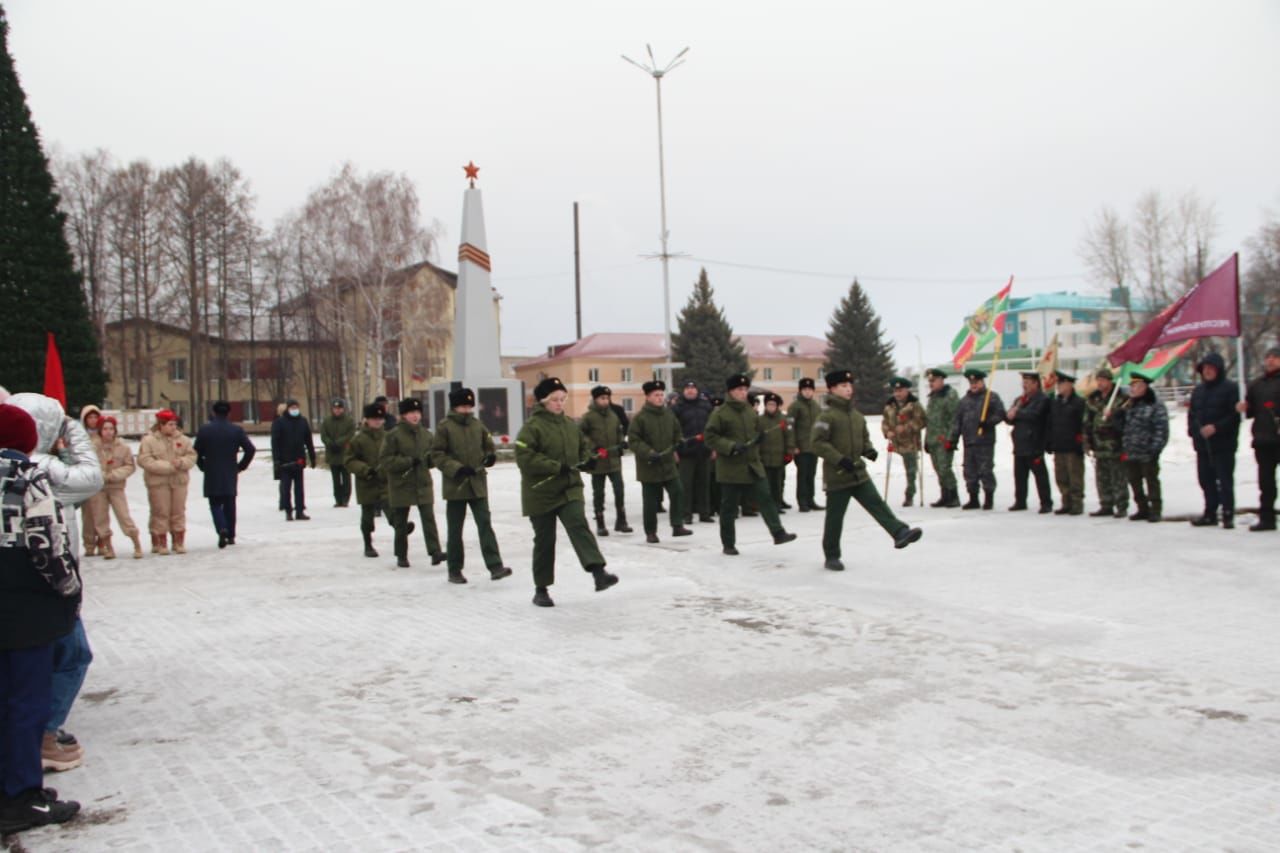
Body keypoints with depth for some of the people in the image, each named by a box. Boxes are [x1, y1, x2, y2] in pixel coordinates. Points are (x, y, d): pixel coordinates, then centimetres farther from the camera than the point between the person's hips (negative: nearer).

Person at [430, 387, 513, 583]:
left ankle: (495, 566, -10)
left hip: (478, 483, 3)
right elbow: (437, 455, -7)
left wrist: (491, 456, -4)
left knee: (485, 524, -5)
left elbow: (489, 445, 19)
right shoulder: (444, 427, -5)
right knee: (455, 529, 7)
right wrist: (456, 468, -19)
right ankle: (454, 570, 17)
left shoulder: (477, 425, 8)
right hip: (455, 485, -3)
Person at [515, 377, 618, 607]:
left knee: (579, 526, -17)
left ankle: (598, 572, -30)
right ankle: (541, 589, 18)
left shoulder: (570, 424, 7)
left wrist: (587, 460, -2)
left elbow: (584, 446, 21)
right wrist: (556, 466, -25)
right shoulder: (532, 426, -12)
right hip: (541, 492, -4)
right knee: (544, 540, 5)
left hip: (570, 488, 4)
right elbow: (524, 457, -21)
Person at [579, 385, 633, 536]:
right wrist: (594, 448, -16)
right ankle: (600, 525, 15)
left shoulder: (614, 415, 7)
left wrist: (621, 442, 2)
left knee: (619, 490, -1)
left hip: (614, 460, 3)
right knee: (598, 494, 6)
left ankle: (621, 521, 11)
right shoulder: (588, 417, -8)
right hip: (597, 461, -3)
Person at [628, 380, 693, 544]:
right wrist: (649, 453, -22)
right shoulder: (639, 417, -10)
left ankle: (677, 525, 6)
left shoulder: (669, 414, 6)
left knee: (678, 492, -5)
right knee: (650, 501, 4)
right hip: (649, 466, -4)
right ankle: (650, 532, 16)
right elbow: (633, 440, -12)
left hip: (669, 464, 4)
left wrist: (679, 441, -3)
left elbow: (677, 431, 19)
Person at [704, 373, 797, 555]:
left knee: (765, 499, -4)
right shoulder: (720, 413, -10)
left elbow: (758, 431, 23)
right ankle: (728, 544, 14)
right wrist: (730, 446, -23)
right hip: (730, 468, -5)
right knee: (729, 507, 4)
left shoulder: (751, 412, 9)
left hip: (753, 466, 5)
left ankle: (778, 533, -2)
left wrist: (760, 437, -1)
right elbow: (710, 437, -13)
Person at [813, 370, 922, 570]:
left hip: (859, 473, 6)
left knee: (877, 504, -6)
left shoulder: (857, 415, 11)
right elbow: (818, 443, -17)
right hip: (837, 475, -6)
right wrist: (840, 459, -24)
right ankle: (831, 557, 14)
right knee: (835, 517, 3)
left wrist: (868, 450, 0)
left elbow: (864, 437, 23)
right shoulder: (827, 415, -12)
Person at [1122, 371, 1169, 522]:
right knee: (1135, 482, 12)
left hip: (1147, 454, -8)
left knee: (1152, 482, 0)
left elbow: (1162, 430, -13)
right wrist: (1123, 449, 15)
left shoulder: (1156, 406, -8)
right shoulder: (1130, 405, 16)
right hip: (1130, 453, 8)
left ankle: (1155, 510, 7)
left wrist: (1155, 449, -19)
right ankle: (1142, 509, 23)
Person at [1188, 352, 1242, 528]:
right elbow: (1192, 414, 18)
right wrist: (1194, 430, 2)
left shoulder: (1230, 388, -5)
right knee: (1206, 480, 10)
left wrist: (1216, 427, -19)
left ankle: (1228, 515, 0)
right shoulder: (1198, 390, 15)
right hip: (1202, 444, 6)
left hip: (1223, 443, -6)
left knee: (1225, 480, -5)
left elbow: (1235, 415, -11)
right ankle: (1210, 513, 19)